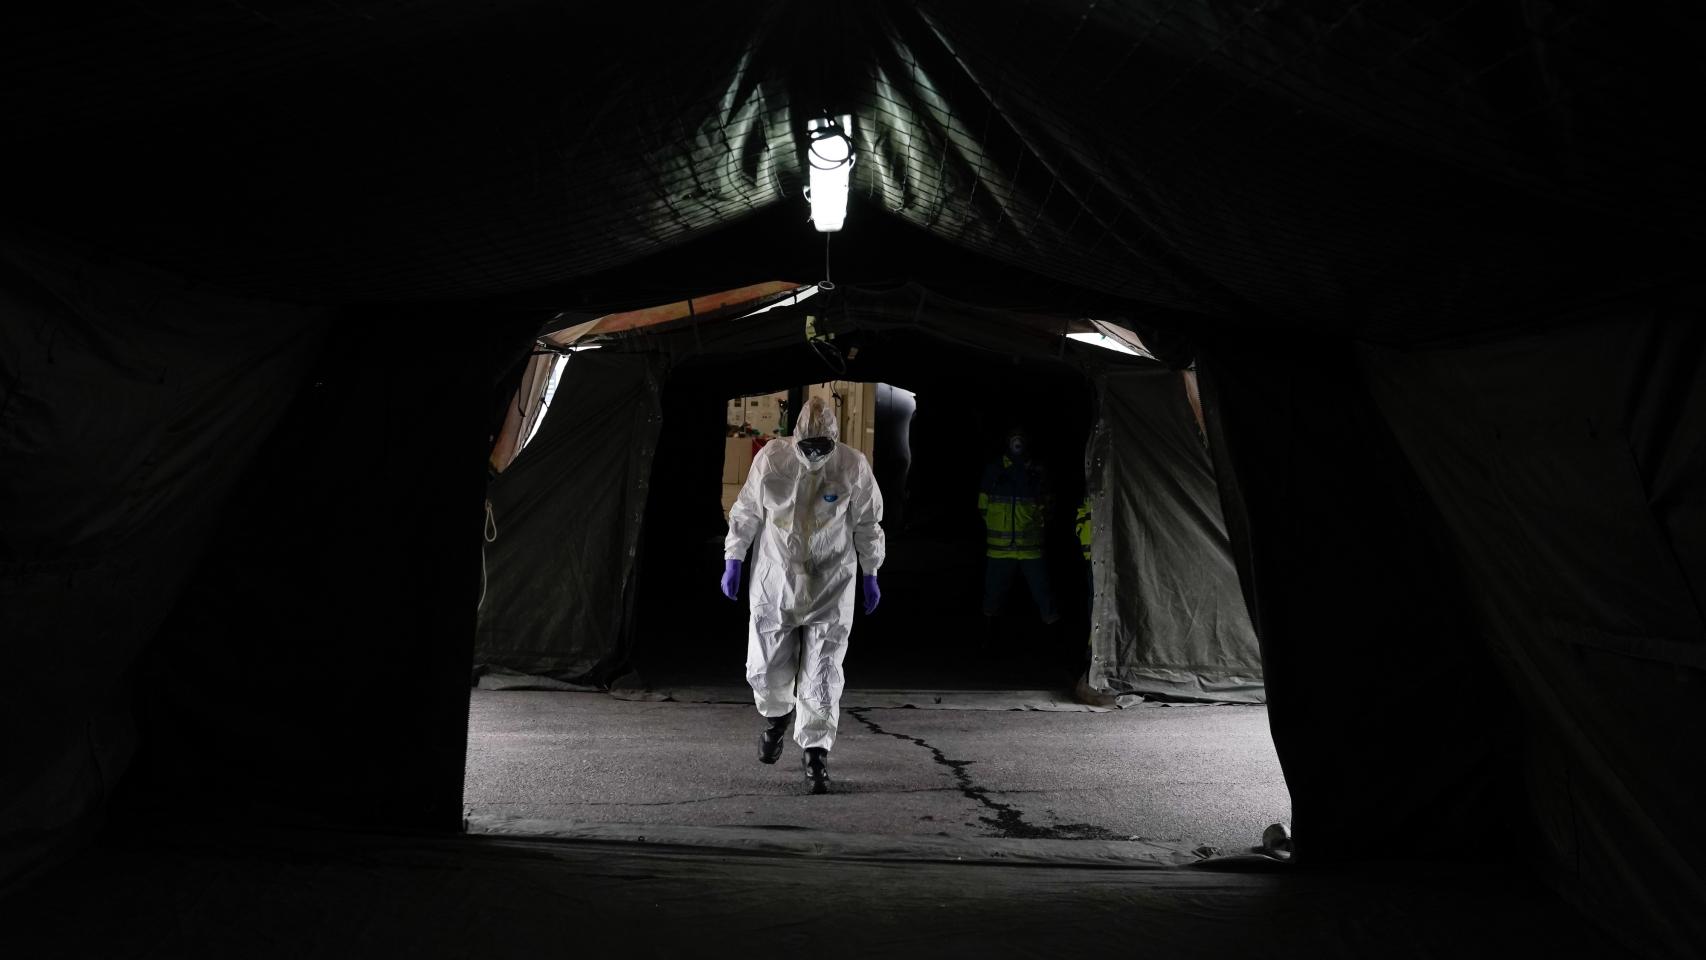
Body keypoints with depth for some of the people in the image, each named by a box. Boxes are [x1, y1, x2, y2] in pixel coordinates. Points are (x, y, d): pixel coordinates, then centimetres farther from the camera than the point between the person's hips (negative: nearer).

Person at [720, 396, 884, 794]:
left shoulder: (853, 466, -11)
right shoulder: (771, 459, -11)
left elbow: (868, 524, 2)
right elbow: (746, 512, 2)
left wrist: (870, 575, 8)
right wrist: (733, 561, 4)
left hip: (831, 586, -1)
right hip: (774, 580, 1)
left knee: (823, 672, -2)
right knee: (765, 668, 6)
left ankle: (815, 751, 12)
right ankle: (776, 715, 39)